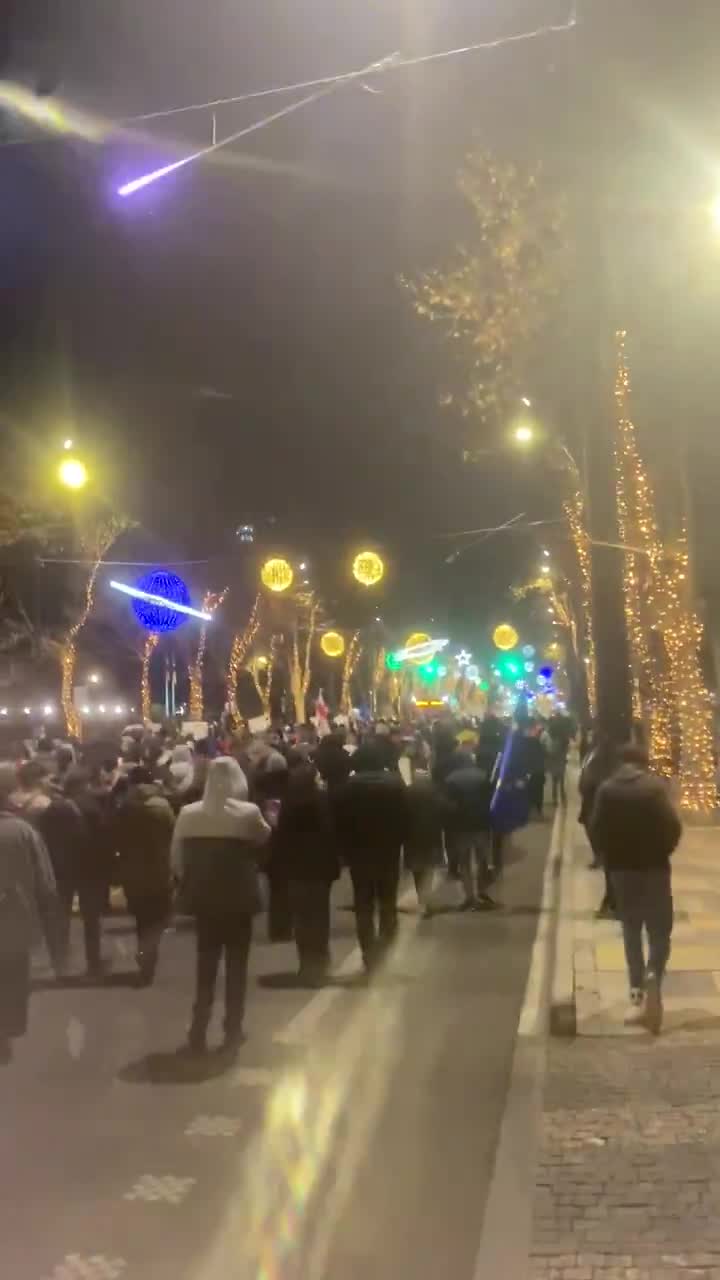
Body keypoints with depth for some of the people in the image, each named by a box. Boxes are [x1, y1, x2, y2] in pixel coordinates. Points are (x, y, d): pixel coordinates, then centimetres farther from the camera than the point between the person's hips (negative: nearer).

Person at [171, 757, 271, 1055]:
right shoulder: (248, 813, -13)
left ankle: (199, 1033, 15)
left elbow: (176, 859, 1)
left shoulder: (187, 814, -7)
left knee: (205, 964, 14)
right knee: (236, 964, 10)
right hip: (239, 898, -2)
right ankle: (232, 1032, 15)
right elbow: (266, 840, 8)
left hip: (204, 897, 2)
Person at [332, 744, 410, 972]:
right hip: (389, 851, 1)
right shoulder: (395, 782, -3)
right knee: (387, 904, 12)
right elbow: (405, 817, -4)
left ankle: (369, 956, 4)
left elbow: (339, 821, -7)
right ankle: (383, 954, 7)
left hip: (358, 852, -1)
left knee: (363, 906, 8)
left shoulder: (347, 786, -6)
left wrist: (346, 849, 3)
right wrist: (398, 841, 6)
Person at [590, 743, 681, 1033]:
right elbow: (672, 825, -11)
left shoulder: (607, 788, 0)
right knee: (659, 930, 4)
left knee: (631, 931, 16)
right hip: (654, 866, -2)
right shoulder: (656, 786, -7)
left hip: (621, 866, 3)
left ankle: (638, 994, 17)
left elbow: (596, 828, -3)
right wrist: (664, 851, 6)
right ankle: (652, 977, -22)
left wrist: (610, 855, 11)